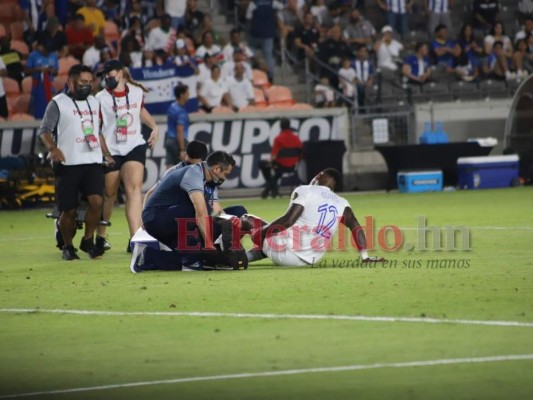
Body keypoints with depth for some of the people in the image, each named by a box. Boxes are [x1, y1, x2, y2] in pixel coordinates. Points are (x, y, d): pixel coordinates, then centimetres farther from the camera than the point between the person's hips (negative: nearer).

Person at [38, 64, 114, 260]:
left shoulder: (93, 102, 16)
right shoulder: (58, 103, -3)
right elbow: (44, 130, -8)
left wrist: (106, 153, 24)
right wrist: (52, 148, -25)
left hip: (92, 162, 4)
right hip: (68, 164, -4)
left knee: (96, 201, -15)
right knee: (69, 210, -2)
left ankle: (88, 240, 3)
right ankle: (67, 246, 19)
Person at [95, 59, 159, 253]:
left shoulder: (137, 92, 5)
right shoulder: (101, 98, -4)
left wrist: (154, 127, 13)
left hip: (134, 146, 1)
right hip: (111, 150, -1)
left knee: (134, 188, -17)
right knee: (109, 194, 8)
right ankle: (101, 236, 30)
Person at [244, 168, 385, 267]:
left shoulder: (305, 191, -3)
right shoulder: (341, 203, 12)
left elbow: (288, 220, -16)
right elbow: (355, 226, 1)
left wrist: (260, 232, -7)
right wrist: (365, 257, 2)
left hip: (285, 252, -6)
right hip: (311, 260, 6)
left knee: (247, 220, 15)